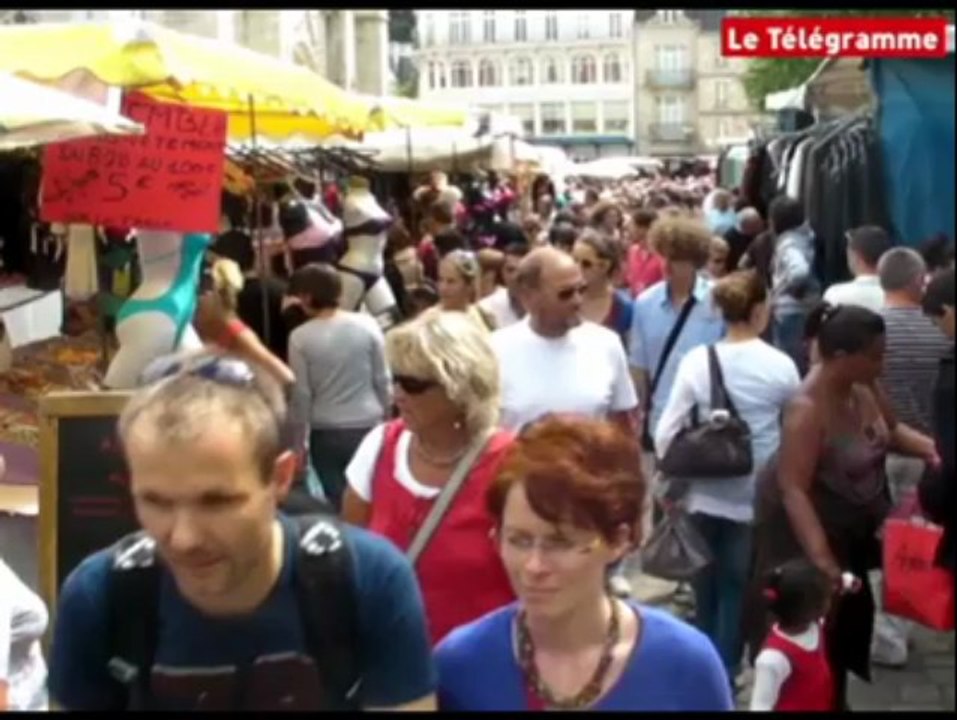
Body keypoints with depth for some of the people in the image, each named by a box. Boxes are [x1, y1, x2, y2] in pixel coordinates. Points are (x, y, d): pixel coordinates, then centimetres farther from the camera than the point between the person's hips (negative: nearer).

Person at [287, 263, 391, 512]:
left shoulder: (301, 337, -9)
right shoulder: (367, 325, -5)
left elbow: (301, 394, -5)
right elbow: (382, 380, 0)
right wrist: (387, 417, 15)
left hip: (326, 432, -1)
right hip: (368, 426, 1)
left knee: (336, 501, 7)